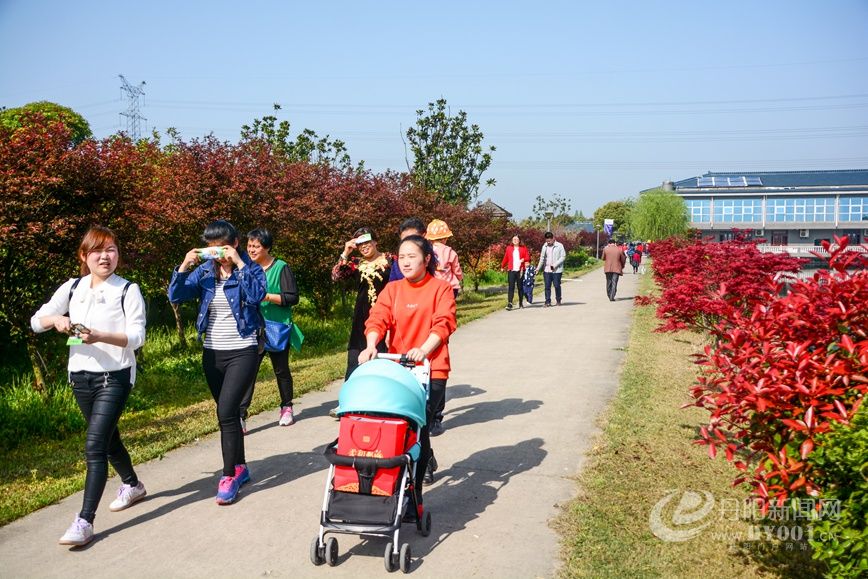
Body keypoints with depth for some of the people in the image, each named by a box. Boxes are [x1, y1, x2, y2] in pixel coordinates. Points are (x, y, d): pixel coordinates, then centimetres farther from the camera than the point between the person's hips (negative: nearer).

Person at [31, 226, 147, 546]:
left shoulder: (128, 289, -8)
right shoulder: (72, 288, 5)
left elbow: (137, 336, -15)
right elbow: (36, 321, 7)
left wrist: (100, 336, -30)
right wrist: (56, 319, -15)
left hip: (114, 376, -5)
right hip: (80, 376, 6)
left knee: (94, 445, -12)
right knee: (108, 437, 20)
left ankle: (84, 522, -8)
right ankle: (132, 485, 43)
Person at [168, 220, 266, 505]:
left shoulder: (250, 268, -6)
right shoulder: (204, 271, 5)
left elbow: (257, 294, -24)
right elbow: (175, 296, -2)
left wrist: (239, 263, -25)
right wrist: (184, 266, -15)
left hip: (243, 351, -5)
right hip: (213, 353, 5)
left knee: (226, 412, -16)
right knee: (229, 413, 14)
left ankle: (229, 476, -5)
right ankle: (240, 467, 29)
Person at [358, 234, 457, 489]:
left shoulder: (441, 288, 0)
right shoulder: (392, 289, 10)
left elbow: (443, 324, -12)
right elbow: (378, 319, -3)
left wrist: (424, 349, -29)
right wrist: (371, 345, -22)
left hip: (431, 369, -4)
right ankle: (427, 462, 38)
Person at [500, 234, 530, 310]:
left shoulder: (523, 248, 5)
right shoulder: (509, 248, 7)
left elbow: (528, 257, 1)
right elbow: (505, 258, 14)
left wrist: (524, 259, -19)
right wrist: (502, 267, 21)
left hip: (520, 270, 0)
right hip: (511, 270, 0)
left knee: (520, 287, 9)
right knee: (511, 287, -7)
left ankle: (521, 303, 23)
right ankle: (509, 304, -12)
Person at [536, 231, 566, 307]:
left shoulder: (559, 246, -6)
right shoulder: (545, 246, 7)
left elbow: (563, 257, -7)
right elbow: (542, 258, 13)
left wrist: (555, 265, -16)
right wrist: (538, 268, 6)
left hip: (557, 270, -3)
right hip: (547, 270, 4)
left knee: (557, 285, 3)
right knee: (547, 286, 1)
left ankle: (558, 300, 21)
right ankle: (547, 301, 6)